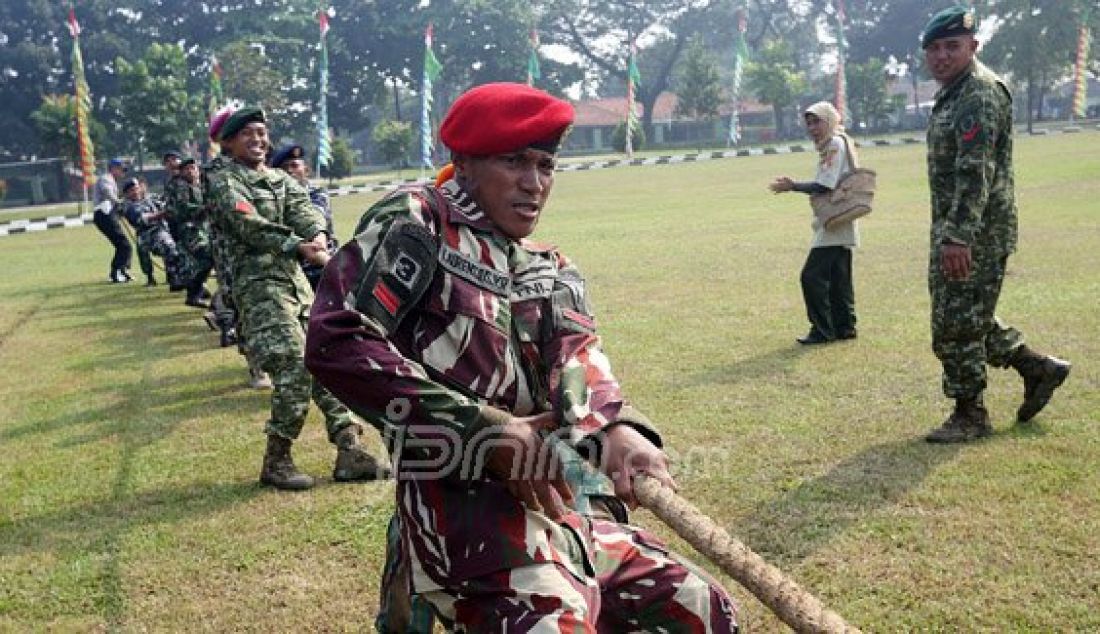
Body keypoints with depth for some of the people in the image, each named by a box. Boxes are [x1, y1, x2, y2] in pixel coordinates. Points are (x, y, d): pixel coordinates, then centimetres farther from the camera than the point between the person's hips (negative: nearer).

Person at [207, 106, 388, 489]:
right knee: (296, 367, -16)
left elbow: (302, 210, 0)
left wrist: (317, 234, -23)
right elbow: (250, 225, -17)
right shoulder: (226, 183, 0)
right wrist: (299, 247, -29)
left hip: (296, 281, 7)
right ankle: (276, 462, -4)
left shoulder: (281, 180, 20)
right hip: (259, 284, -7)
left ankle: (349, 452, 6)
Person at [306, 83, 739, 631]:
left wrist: (615, 427, -27)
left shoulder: (552, 271, 17)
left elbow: (576, 354, -3)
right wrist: (485, 428, -16)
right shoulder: (416, 223, -4)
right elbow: (335, 343, -16)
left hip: (562, 501, 7)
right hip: (459, 500, -7)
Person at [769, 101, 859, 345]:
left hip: (834, 224, -10)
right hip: (838, 224, 10)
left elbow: (825, 186, -19)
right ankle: (844, 327, 20)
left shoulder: (835, 144, -12)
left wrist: (792, 186, -10)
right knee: (838, 277, 14)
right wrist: (794, 186, 7)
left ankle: (823, 330, -5)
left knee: (812, 276, -10)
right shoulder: (832, 145, 18)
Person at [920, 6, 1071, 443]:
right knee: (967, 319, 17)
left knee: (957, 325, -3)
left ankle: (969, 415, 10)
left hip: (975, 235, -10)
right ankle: (1037, 368, 29)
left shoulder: (980, 93, -15)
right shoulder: (953, 95, 17)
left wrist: (958, 237, -31)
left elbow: (975, 171, -25)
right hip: (954, 232, 10)